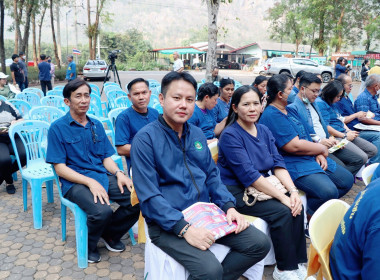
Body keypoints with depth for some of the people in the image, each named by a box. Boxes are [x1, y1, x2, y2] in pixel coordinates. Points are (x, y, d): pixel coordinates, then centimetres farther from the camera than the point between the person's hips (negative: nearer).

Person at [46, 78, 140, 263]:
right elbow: (60, 168, -7)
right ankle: (89, 245, 3)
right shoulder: (57, 128, -2)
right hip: (75, 182, -5)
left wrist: (118, 173, -8)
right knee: (102, 211, -33)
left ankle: (110, 234, 10)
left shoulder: (96, 126, 14)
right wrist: (90, 182, -20)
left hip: (103, 177, 5)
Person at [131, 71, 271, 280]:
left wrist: (229, 206, -2)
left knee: (259, 243, -2)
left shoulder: (197, 134, 10)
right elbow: (149, 196, -18)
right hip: (167, 223, -6)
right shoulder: (145, 138, -12)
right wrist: (184, 228, -25)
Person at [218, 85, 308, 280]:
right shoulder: (230, 135, -15)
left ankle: (298, 263, 0)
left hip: (263, 186, 7)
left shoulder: (264, 131, 7)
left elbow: (278, 164, 1)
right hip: (237, 192, -6)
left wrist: (293, 191, -16)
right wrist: (282, 196, -23)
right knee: (282, 212, -22)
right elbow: (248, 174, -22)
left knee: (296, 207, -15)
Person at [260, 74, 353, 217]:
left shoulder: (289, 110, 15)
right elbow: (295, 146, -23)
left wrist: (319, 154, -2)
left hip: (312, 158, 11)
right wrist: (322, 149, -7)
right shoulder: (271, 115, -18)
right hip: (294, 165, -11)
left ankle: (316, 207, 13)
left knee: (347, 180, 10)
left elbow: (305, 136, 16)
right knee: (328, 192, -28)